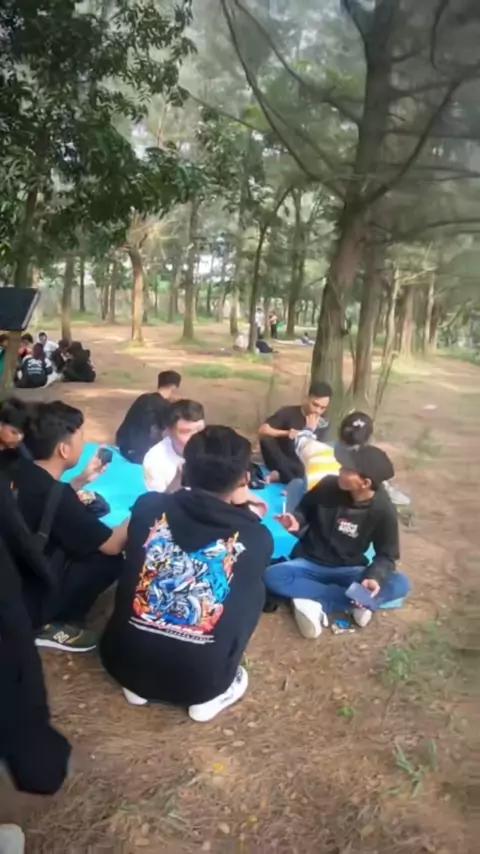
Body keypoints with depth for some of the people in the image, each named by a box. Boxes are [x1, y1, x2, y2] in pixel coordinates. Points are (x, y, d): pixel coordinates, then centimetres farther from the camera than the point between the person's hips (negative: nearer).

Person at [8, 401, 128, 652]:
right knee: (111, 558, -11)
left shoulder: (19, 471, -5)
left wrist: (85, 479, 11)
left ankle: (51, 620, 13)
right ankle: (52, 626, 3)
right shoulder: (54, 495, -29)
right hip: (27, 602, -8)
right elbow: (113, 545, -21)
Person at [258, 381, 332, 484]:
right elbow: (263, 430, -14)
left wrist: (311, 430, -20)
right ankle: (294, 482, -26)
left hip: (302, 466, 0)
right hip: (281, 462, 0)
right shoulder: (288, 412, -5)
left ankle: (278, 476, -16)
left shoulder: (323, 424, -1)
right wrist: (286, 433, -24)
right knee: (266, 439, -30)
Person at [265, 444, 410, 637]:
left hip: (348, 570, -1)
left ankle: (318, 604, -27)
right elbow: (304, 511, 4)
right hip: (310, 564, 1)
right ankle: (353, 601, -26)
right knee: (272, 576, -31)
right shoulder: (328, 486, -14)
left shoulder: (383, 511, -15)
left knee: (400, 584, -26)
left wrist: (374, 577, -29)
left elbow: (386, 555, -8)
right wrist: (295, 522, -20)